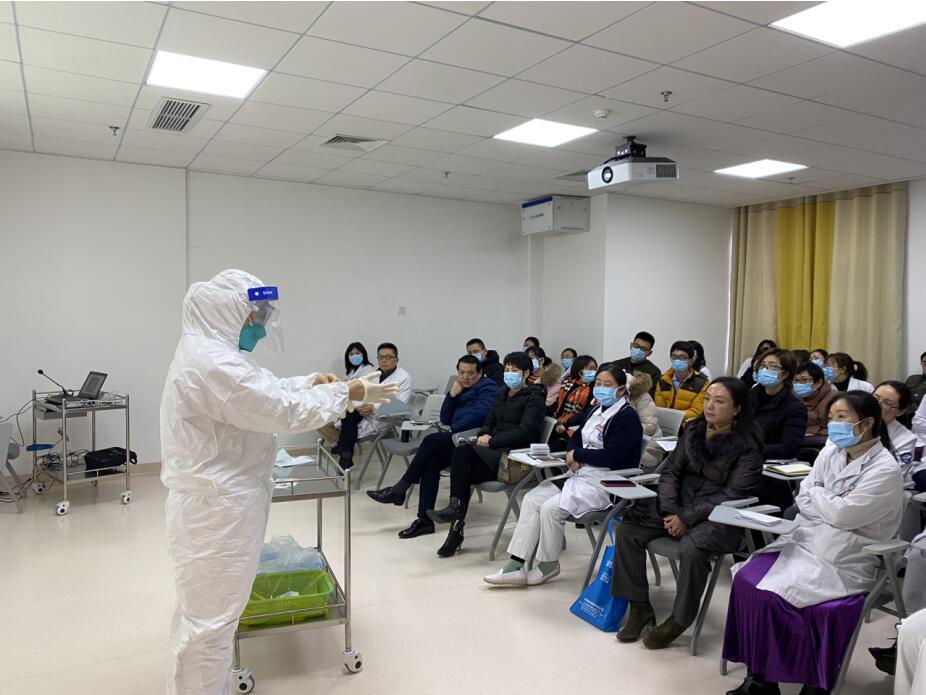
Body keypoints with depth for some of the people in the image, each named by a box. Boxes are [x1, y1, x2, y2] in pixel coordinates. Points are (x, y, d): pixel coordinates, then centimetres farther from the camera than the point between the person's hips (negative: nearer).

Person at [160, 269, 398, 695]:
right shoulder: (213, 363, -25)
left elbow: (261, 391, 19)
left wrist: (310, 383, 7)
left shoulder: (207, 353, 11)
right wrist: (349, 392, -15)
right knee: (211, 618, 3)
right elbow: (284, 409, -24)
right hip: (217, 509, -11)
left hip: (214, 503, 11)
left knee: (201, 614, 24)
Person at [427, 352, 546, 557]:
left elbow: (525, 432, -15)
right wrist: (483, 435, -4)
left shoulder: (534, 398, -3)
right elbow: (489, 422, 20)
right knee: (461, 454, -24)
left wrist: (491, 441, -16)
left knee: (462, 453, -24)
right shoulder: (501, 394, 20)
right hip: (494, 450, 7)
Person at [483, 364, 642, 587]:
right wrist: (572, 455, -4)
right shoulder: (594, 410, 15)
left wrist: (577, 455, -9)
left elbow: (611, 457, -21)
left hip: (606, 483, -9)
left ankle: (548, 565, 1)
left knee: (551, 507, -24)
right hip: (579, 474, 9)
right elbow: (576, 438, 20)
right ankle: (516, 565, -7)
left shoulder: (627, 417, -11)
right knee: (532, 499, -7)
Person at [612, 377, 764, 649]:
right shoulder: (694, 430, 8)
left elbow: (734, 494, -15)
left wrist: (687, 518, -20)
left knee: (691, 548, -34)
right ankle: (639, 608, 0)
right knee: (627, 527, -11)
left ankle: (679, 620, -9)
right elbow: (671, 471, 9)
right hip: (679, 505, 6)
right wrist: (669, 511, -8)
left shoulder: (747, 445, -9)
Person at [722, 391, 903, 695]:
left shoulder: (885, 470, -12)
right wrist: (833, 502, -10)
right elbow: (803, 501, 8)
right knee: (747, 579, -16)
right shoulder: (831, 452, 9)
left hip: (842, 561, -6)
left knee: (773, 594, -24)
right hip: (804, 541, 6)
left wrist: (817, 494, -2)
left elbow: (842, 515, -20)